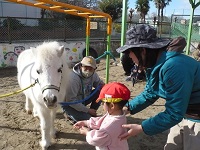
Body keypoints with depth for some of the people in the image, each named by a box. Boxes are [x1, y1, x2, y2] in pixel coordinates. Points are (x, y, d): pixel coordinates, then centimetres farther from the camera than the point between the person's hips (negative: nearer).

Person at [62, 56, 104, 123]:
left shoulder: (93, 75, -9)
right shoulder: (73, 78, -30)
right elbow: (70, 100, -29)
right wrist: (87, 110, -24)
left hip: (83, 99, 7)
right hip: (70, 104, -7)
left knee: (101, 90, -13)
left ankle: (92, 114, 3)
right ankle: (69, 114, 3)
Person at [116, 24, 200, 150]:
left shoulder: (173, 67, -33)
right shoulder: (155, 64, -4)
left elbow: (173, 113, -28)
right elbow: (149, 94, 9)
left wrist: (142, 128, -22)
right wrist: (126, 108, 0)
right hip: (183, 114, 8)